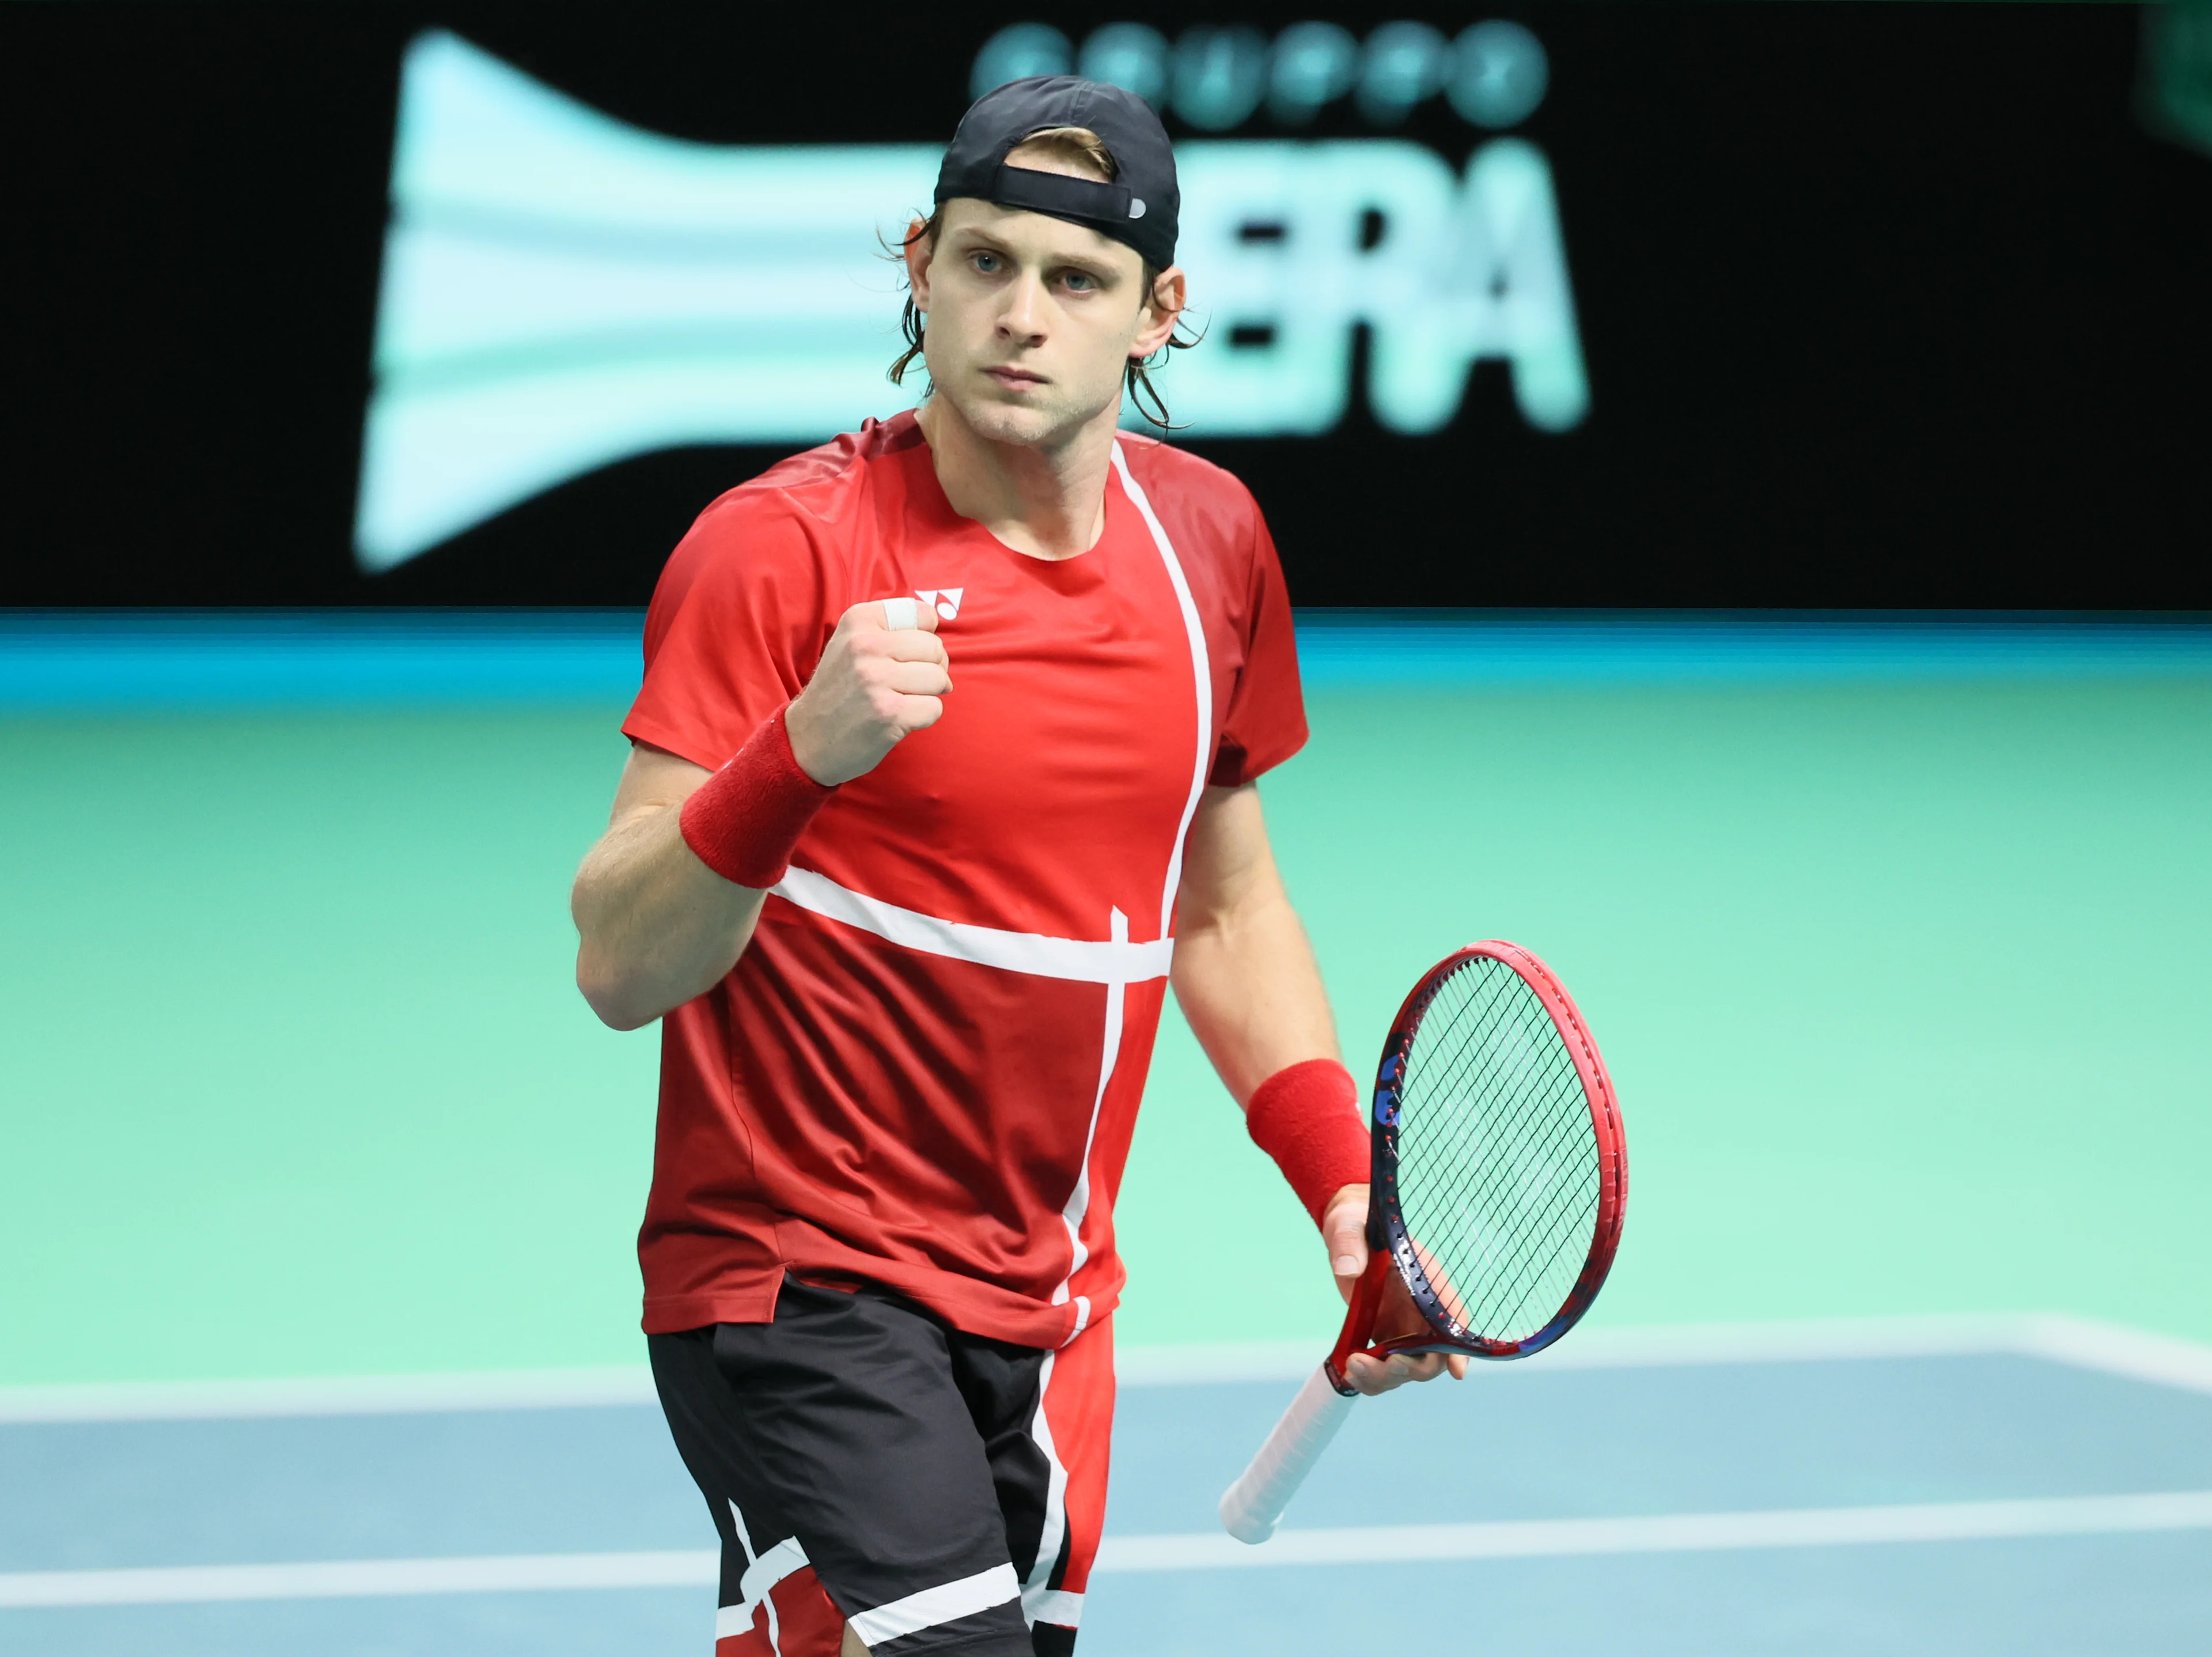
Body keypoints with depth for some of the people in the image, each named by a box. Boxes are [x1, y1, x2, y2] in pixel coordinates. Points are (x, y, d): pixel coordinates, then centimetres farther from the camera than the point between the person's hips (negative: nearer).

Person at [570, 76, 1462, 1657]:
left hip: (1048, 1312, 6)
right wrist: (800, 757, -35)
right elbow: (622, 969, -19)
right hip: (798, 1283, -6)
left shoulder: (1209, 538, 6)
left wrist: (1345, 1181, 8)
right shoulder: (778, 549, -13)